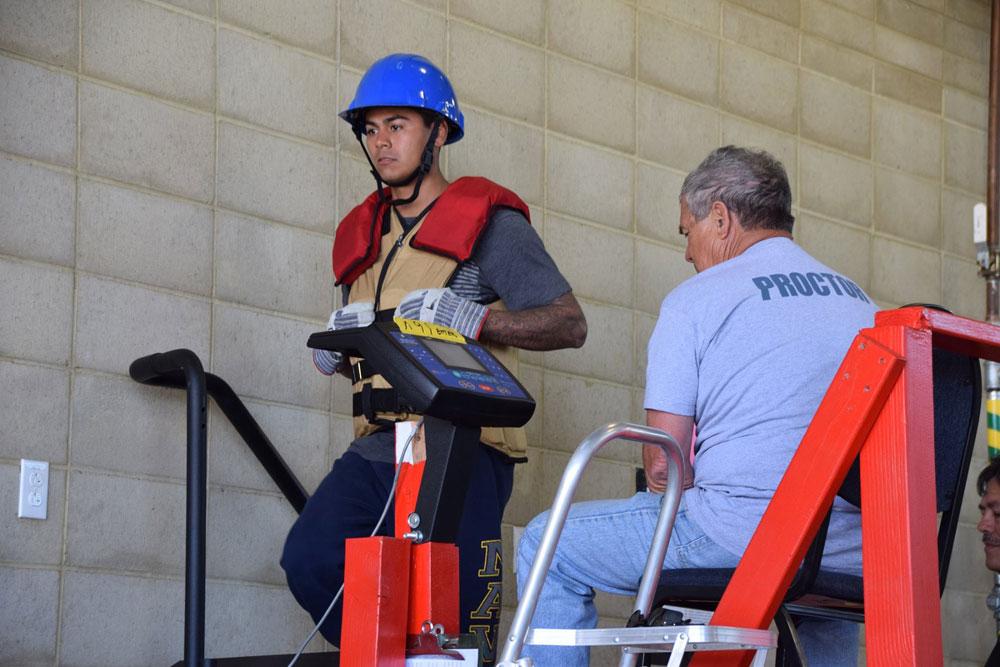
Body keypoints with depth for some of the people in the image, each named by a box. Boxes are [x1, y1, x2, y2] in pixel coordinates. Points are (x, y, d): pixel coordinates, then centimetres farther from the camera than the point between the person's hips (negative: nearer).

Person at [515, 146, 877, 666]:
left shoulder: (697, 298, -2)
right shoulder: (863, 305, 15)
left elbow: (663, 464, -6)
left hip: (742, 541, -6)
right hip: (853, 555, 6)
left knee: (547, 546, 11)